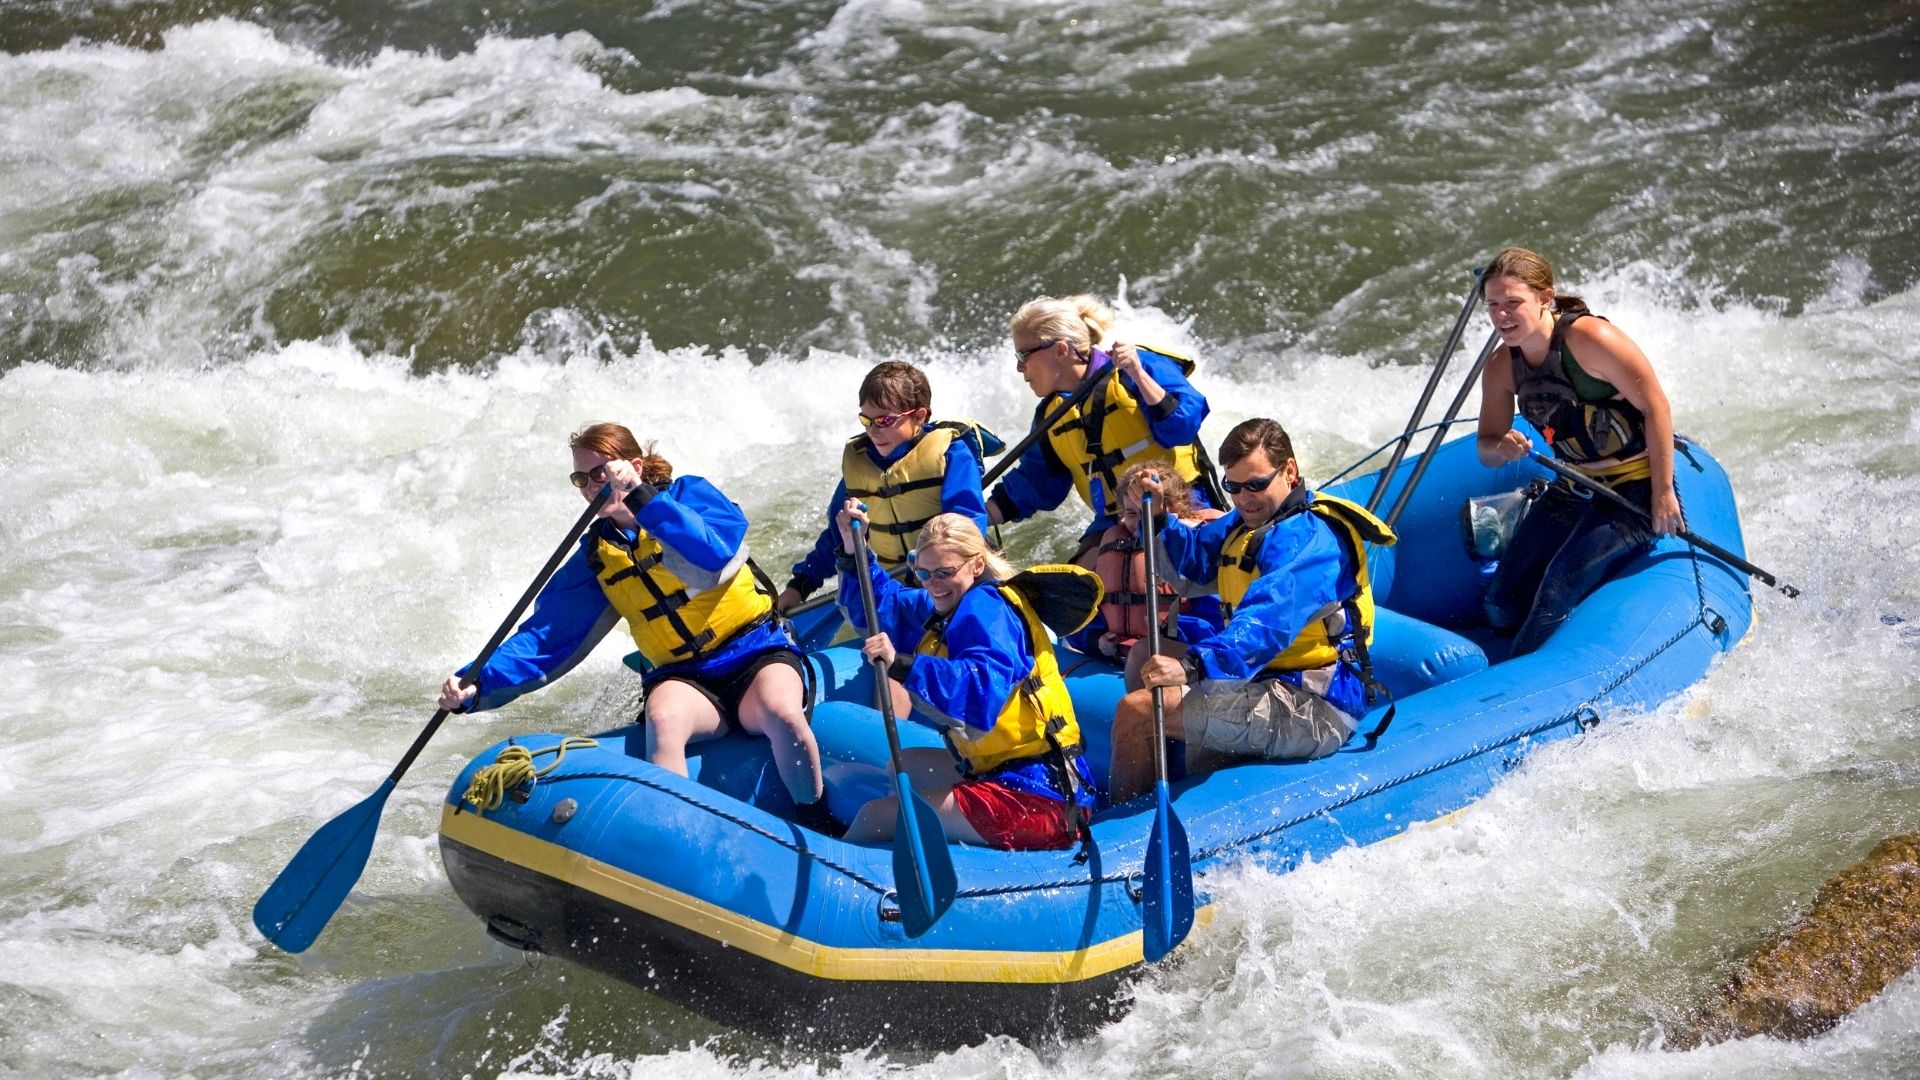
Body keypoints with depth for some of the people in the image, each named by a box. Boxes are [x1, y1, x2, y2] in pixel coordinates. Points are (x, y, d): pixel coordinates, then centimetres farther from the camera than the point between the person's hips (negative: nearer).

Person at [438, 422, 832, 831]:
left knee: (781, 713, -35)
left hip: (758, 652, -2)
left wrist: (640, 496, -28)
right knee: (662, 719, -34)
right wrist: (476, 685, -11)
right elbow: (546, 637, 4)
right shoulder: (595, 557, 10)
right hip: (685, 679, 2)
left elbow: (714, 556, -22)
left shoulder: (690, 494, 0)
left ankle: (821, 833, -15)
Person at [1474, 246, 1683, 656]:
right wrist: (1502, 448, -21)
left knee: (1557, 590, -20)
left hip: (1633, 490, -7)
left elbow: (1655, 408, -19)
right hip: (1572, 493, 7)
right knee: (1503, 602, 0)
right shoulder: (1501, 370, -2)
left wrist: (1663, 494, -17)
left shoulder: (1589, 338, -24)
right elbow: (1486, 450, 5)